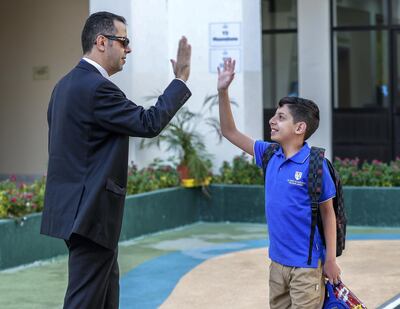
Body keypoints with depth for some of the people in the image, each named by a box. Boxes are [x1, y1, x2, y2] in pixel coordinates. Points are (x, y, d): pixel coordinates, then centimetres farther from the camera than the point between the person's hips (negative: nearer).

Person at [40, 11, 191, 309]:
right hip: (91, 212, -10)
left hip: (76, 207, 10)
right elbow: (148, 123, -17)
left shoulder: (66, 84, 13)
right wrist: (181, 80, -8)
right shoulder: (96, 87, -19)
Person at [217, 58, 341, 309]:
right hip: (277, 262, 7)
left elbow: (328, 213, -7)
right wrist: (223, 92, 0)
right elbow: (230, 132, 10)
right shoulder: (270, 155, 3)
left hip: (306, 265, -7)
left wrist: (331, 260, -8)